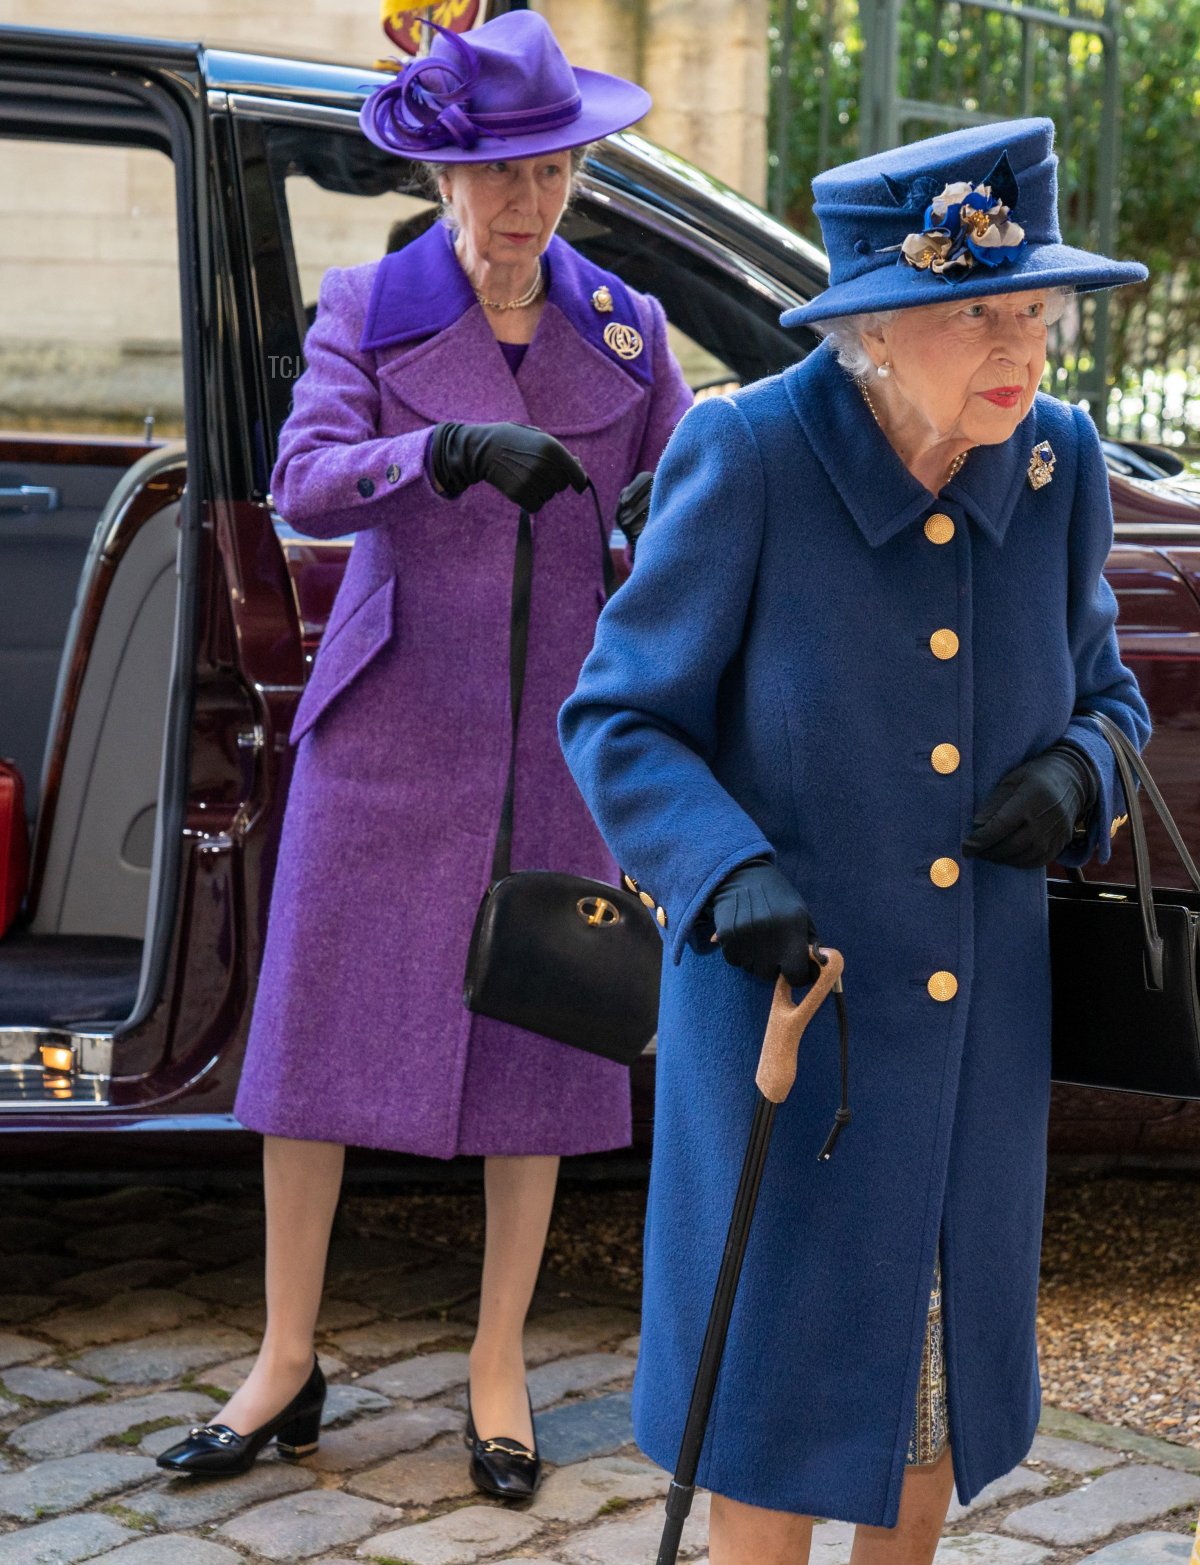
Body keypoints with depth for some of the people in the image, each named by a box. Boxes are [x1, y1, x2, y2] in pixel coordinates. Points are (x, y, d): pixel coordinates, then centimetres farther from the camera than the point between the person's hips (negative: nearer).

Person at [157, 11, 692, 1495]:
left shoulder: (623, 328, 6)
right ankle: (286, 1367, 14)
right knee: (317, 1033, 1)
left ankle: (498, 1368, 18)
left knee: (538, 1043, 5)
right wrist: (456, 449, -33)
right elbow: (304, 481, -16)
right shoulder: (367, 310, -1)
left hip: (558, 742, 2)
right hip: (388, 732, -1)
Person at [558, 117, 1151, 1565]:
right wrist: (730, 870, -29)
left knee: (945, 1348, 19)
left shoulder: (1055, 464, -5)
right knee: (781, 1345, 8)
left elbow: (1101, 688, 10)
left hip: (980, 1023, 4)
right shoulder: (747, 456, -18)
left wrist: (1079, 768, -14)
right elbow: (618, 715, -12)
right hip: (780, 999, -4)